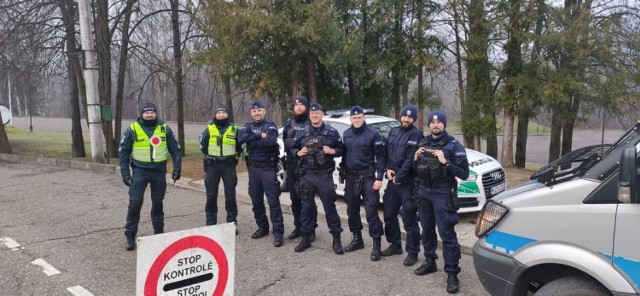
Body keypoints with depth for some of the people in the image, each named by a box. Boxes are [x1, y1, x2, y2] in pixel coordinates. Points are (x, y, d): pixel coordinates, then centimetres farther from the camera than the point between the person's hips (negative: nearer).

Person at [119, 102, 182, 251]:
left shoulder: (164, 129, 1)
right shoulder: (132, 129, -4)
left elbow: (175, 149, 7)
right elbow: (123, 151, 1)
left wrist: (177, 168, 0)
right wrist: (125, 172, -5)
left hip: (159, 171, 2)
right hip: (140, 171, -2)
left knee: (158, 203, 13)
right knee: (135, 203, -5)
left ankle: (159, 232, 26)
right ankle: (130, 236, 7)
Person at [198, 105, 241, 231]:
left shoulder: (234, 129, 1)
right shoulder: (209, 128, 0)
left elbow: (240, 145, 16)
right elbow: (202, 144, 14)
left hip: (229, 165, 0)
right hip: (212, 165, 0)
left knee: (230, 194, 2)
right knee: (211, 194, 3)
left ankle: (232, 222, 12)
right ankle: (210, 223, 14)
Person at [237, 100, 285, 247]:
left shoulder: (271, 126, -2)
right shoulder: (248, 127, 11)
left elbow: (271, 141, -23)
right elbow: (241, 138, -11)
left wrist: (252, 141, -12)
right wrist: (260, 136, -17)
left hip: (268, 168, -5)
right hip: (253, 168, 5)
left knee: (273, 201, -5)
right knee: (256, 200, 12)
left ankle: (278, 233, -3)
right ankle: (262, 227, 27)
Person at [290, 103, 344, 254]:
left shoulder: (332, 132, 2)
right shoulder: (302, 133, 8)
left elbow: (341, 150, 5)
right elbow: (293, 149, 15)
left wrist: (333, 151, -15)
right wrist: (298, 153, -6)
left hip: (325, 175, -2)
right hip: (306, 175, 2)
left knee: (330, 207, 2)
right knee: (306, 206, 9)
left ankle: (336, 239, 11)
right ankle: (305, 238, 20)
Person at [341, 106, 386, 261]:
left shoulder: (373, 134, -9)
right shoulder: (346, 134, 8)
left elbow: (380, 157, -9)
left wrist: (379, 178, -15)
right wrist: (342, 172, 13)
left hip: (368, 177, -6)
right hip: (350, 177, 6)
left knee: (371, 211, -5)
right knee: (352, 210, 13)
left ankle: (376, 244, 3)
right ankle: (357, 239, 28)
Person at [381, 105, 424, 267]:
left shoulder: (416, 134, -8)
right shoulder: (393, 132, 12)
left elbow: (410, 159, -14)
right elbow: (387, 152, 14)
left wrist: (399, 177, -13)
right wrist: (388, 169, -2)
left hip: (407, 182, -7)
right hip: (392, 180, 7)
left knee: (409, 219, -3)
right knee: (389, 214, 14)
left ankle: (413, 252, 9)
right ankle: (395, 245, 31)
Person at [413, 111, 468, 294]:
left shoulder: (454, 146, -8)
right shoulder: (423, 144, 10)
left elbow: (464, 173, -13)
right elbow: (416, 170, 17)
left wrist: (445, 162, -23)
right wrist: (416, 159, -3)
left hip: (443, 194, -6)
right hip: (424, 192, 6)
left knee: (447, 234, -7)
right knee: (427, 230, 15)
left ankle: (452, 273, 0)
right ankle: (430, 262, 30)